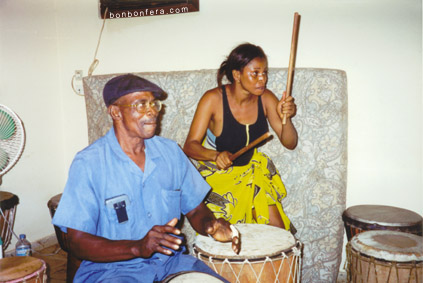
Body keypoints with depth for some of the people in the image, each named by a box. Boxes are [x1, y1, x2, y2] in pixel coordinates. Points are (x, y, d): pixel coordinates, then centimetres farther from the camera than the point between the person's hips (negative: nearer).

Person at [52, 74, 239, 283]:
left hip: (171, 261, 4)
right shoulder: (88, 163, -10)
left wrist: (211, 226, -11)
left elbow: (195, 209, 12)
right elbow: (77, 242, -11)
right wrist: (137, 248, -26)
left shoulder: (170, 152, 4)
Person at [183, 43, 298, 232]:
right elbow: (190, 146, -21)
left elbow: (290, 144, -9)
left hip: (252, 170, 4)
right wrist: (216, 155, -40)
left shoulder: (265, 98, -11)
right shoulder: (213, 99, -21)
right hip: (217, 172, -3)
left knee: (278, 230, -2)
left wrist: (286, 118, -28)